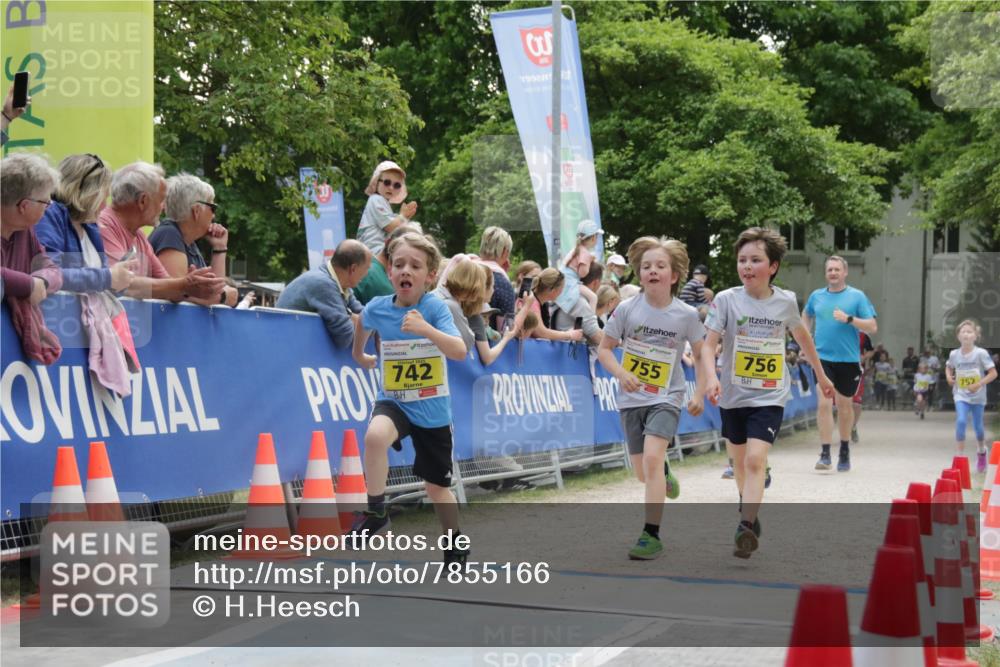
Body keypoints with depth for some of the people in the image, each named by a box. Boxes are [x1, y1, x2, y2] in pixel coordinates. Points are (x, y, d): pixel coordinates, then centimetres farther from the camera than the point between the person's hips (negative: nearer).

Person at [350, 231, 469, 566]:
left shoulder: (435, 307, -17)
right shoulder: (377, 308, -10)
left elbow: (459, 352, -31)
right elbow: (363, 322, 16)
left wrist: (425, 329, -45)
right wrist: (360, 356, 28)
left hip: (433, 410, -1)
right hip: (393, 402, 1)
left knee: (437, 487, 11)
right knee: (375, 436, -34)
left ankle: (456, 549, 35)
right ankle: (376, 512, -14)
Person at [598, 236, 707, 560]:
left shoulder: (686, 315, -10)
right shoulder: (627, 309, -9)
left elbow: (703, 354, 3)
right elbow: (604, 348, -1)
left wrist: (699, 394, -5)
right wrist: (620, 374, -19)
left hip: (666, 398, -2)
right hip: (632, 399, 2)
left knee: (652, 457, -24)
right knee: (643, 473, 10)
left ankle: (652, 535, -16)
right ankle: (664, 471, 50)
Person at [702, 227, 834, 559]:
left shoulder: (786, 301, -2)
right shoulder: (726, 300, -8)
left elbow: (802, 336, 17)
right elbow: (708, 345, -14)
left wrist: (820, 374, 27)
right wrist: (711, 377, -33)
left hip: (769, 398, -1)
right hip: (733, 396, 1)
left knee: (755, 459, -18)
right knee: (739, 461, 17)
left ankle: (746, 527, -24)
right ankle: (749, 510, 41)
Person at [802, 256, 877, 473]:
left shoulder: (857, 296, -2)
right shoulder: (816, 296, 7)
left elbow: (872, 327, -6)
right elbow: (806, 315, 28)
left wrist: (849, 319, -19)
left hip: (848, 359, -1)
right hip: (822, 357, 1)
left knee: (844, 405, 11)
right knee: (824, 403, -11)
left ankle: (845, 451, 30)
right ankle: (825, 453, -9)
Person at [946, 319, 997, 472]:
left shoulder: (981, 353, -14)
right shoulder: (954, 354, -5)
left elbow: (993, 373, -10)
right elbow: (948, 367, 17)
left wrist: (979, 384, -21)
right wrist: (949, 377, -3)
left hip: (978, 396, -1)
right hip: (961, 395, 1)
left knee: (978, 426, 11)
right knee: (961, 421, -20)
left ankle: (981, 452, 41)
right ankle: (960, 456, -12)